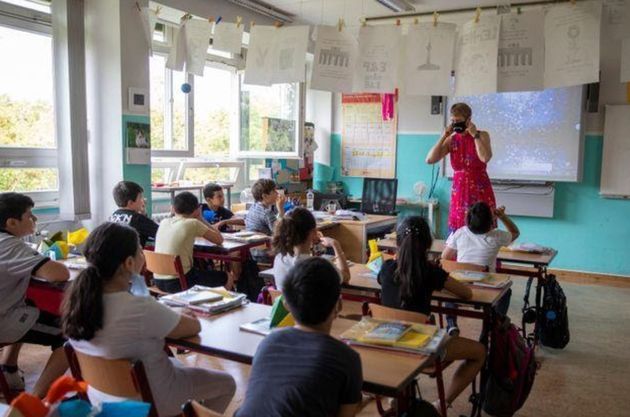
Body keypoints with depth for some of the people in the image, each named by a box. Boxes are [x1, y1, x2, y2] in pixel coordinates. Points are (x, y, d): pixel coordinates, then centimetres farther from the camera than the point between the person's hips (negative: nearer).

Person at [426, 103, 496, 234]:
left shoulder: (482, 135, -3)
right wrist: (444, 136, -8)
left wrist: (475, 135, -15)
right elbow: (430, 160, -6)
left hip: (480, 192, -3)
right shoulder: (451, 139, 4)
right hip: (459, 192, 3)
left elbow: (485, 158, -22)